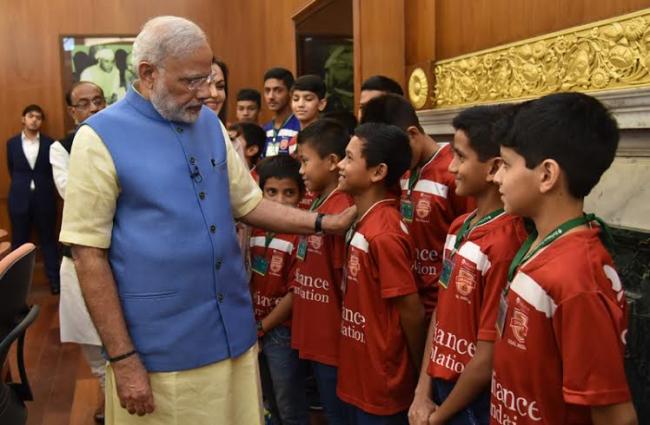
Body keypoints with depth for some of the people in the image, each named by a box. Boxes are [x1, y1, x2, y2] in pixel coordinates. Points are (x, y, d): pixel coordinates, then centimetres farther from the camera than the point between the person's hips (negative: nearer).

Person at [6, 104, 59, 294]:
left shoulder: (49, 143, -2)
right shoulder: (12, 143, 4)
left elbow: (54, 169, 4)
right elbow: (12, 170, 13)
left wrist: (44, 186, 3)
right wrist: (21, 186, 12)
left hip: (44, 199, -1)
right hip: (19, 199, 1)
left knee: (48, 239, 7)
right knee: (19, 242, 9)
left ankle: (55, 279, 13)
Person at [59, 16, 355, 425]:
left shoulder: (211, 124, 6)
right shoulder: (100, 138, -11)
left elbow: (249, 204, 13)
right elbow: (89, 253, -12)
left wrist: (324, 222, 1)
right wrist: (122, 358, -13)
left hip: (234, 333, 5)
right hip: (161, 349, -5)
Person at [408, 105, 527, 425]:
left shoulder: (505, 245, -25)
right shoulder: (458, 227, 1)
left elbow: (488, 357, -21)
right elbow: (440, 314, 6)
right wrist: (423, 393, 1)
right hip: (440, 388, 7)